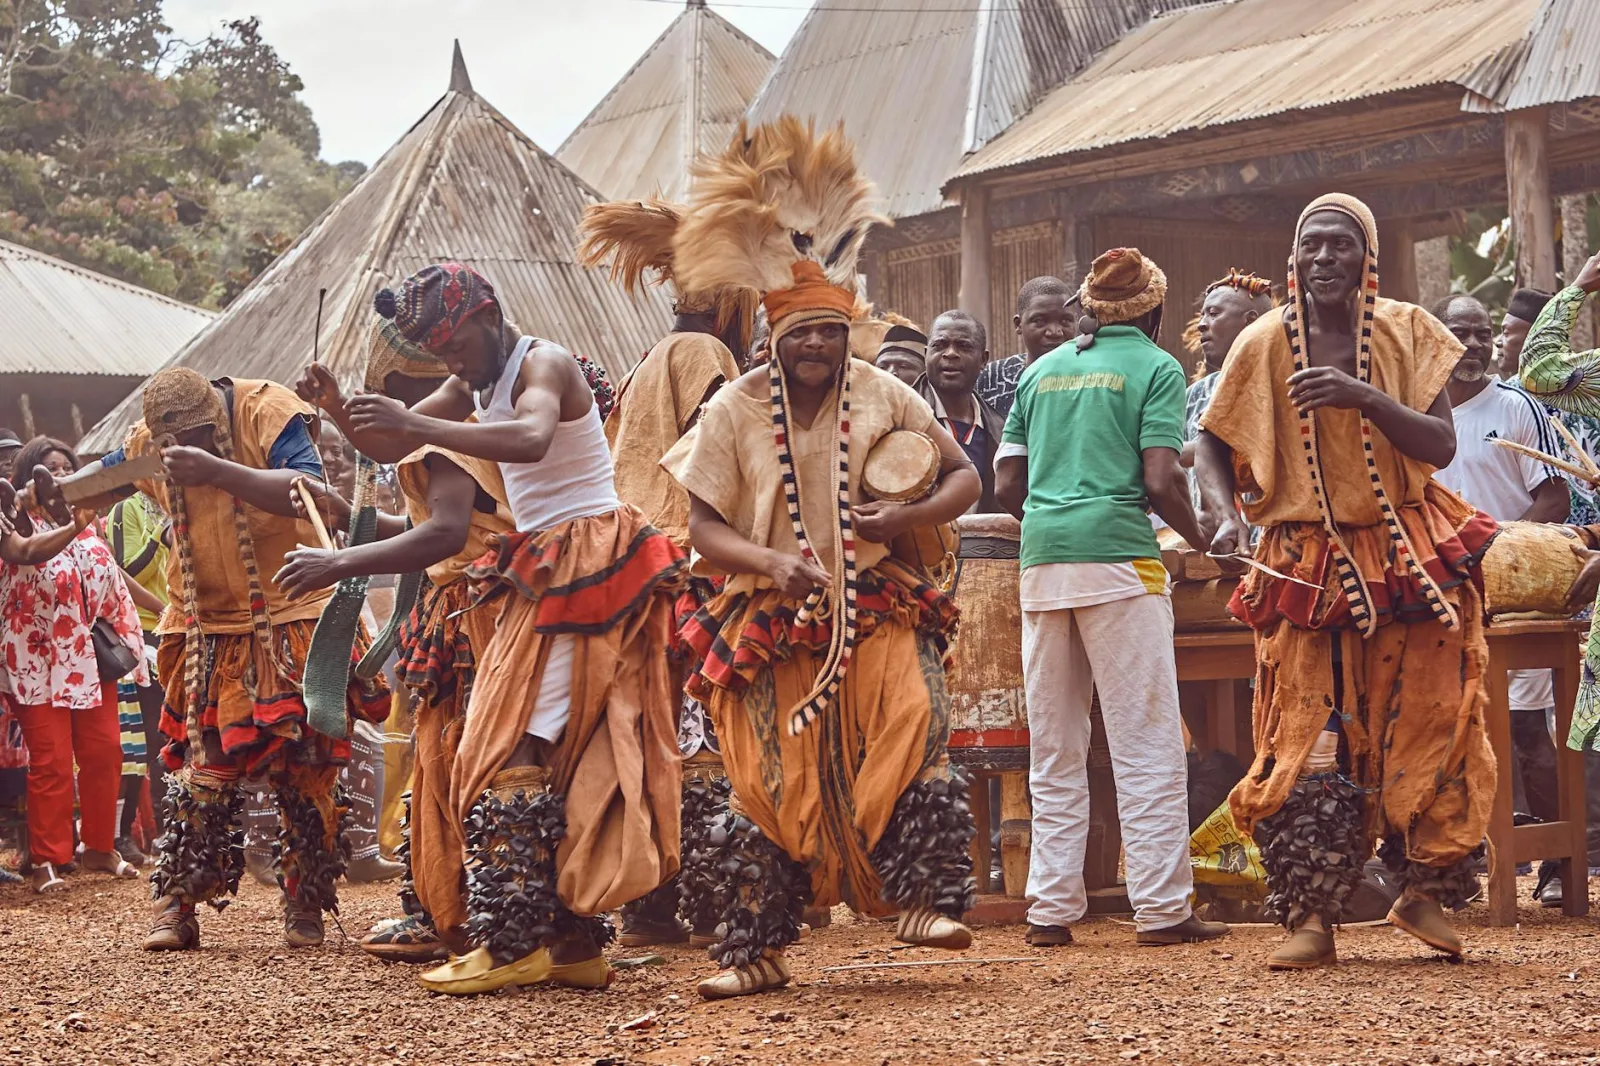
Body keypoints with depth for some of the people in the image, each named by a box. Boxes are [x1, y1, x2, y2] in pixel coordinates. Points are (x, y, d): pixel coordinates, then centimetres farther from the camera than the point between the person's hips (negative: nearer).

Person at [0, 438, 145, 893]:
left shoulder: (87, 522, 14)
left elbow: (111, 578, 22)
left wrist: (123, 638, 15)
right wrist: (72, 529, -44)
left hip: (89, 658, 6)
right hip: (39, 661, -6)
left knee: (104, 753, 5)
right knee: (51, 762, -8)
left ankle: (100, 847, 17)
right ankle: (45, 861, -4)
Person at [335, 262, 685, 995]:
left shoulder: (542, 364, -12)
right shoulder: (475, 386, 15)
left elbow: (532, 438, -35)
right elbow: (387, 447, 13)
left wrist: (415, 423, -37)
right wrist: (342, 409, -7)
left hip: (583, 569, -10)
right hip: (543, 573, 10)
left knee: (516, 756, -13)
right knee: (569, 767, 9)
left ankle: (512, 946, -13)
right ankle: (574, 944, 12)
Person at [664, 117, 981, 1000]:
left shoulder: (883, 397, 1)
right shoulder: (735, 410, -3)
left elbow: (963, 476, 8)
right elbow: (703, 527, -3)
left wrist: (905, 518, -12)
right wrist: (772, 562, -22)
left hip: (874, 609, 1)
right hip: (771, 626, 0)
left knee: (916, 729, -23)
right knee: (769, 777, -2)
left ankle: (922, 898, -19)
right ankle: (756, 950, 7)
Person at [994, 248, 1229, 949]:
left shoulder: (1041, 371, 17)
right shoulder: (1155, 367, 2)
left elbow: (1008, 485, 14)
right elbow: (1160, 480, -9)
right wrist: (1200, 537, 7)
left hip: (1042, 561, 5)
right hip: (1119, 558, -5)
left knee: (1054, 748, 10)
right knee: (1147, 744, -2)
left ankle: (1051, 908, 9)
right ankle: (1161, 908, -4)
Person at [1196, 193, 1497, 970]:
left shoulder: (1406, 333, -2)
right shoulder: (1264, 345, -2)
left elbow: (1441, 445, -10)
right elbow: (1213, 444, 6)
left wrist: (1363, 397, -25)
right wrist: (1225, 516, -13)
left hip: (1407, 559, 1)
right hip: (1308, 568, -1)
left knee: (1424, 729, 3)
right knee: (1309, 743, -6)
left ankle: (1424, 890, 21)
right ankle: (1309, 919, -5)